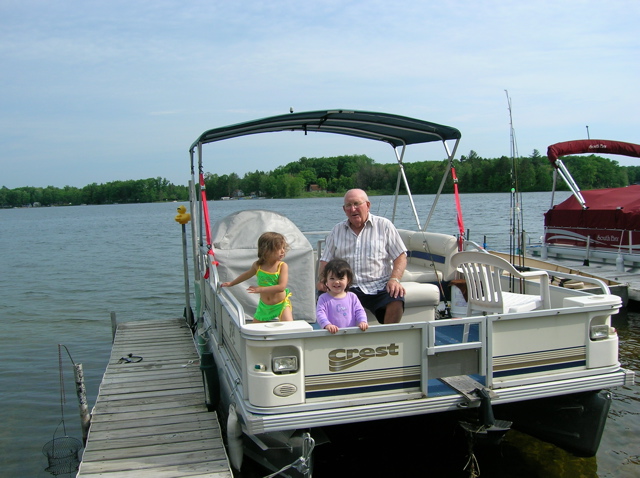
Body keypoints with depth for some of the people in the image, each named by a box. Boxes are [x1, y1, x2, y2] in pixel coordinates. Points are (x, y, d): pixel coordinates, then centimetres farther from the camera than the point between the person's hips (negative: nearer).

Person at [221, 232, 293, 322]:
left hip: (281, 304, -4)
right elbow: (247, 274, 18)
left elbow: (282, 287, -26)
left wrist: (260, 289, -28)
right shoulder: (258, 265, -5)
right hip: (264, 306, 4)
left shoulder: (283, 266, -16)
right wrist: (231, 283, 27)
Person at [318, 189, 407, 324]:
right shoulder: (337, 230, 19)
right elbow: (326, 260, 17)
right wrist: (321, 280, -3)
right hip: (346, 288, 2)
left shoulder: (384, 225, 11)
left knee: (396, 302, -32)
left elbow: (400, 257, 6)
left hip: (378, 287, -1)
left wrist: (394, 279, -10)